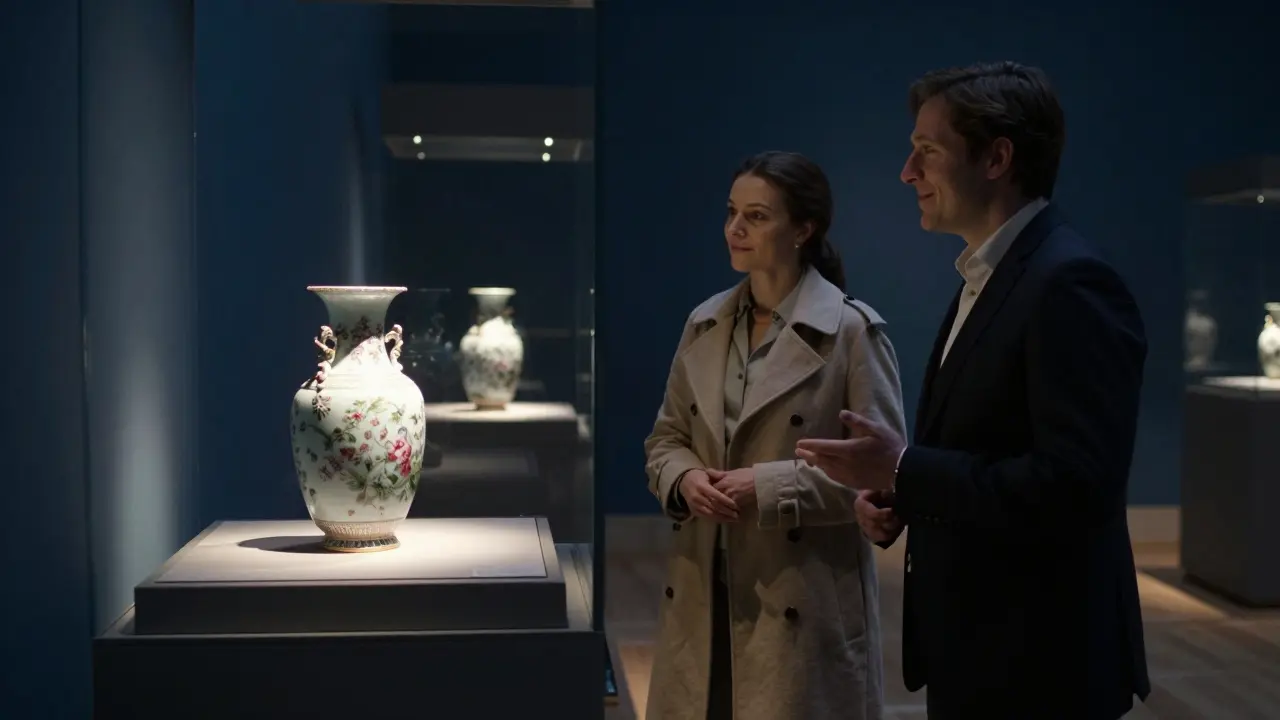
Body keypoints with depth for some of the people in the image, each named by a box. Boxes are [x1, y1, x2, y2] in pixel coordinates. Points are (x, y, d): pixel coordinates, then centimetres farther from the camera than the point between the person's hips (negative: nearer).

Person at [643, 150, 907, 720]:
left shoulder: (852, 330, -9)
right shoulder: (705, 324, 9)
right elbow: (665, 437, 16)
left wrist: (771, 486, -19)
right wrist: (684, 478, -7)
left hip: (804, 602, -5)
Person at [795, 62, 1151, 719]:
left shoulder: (1070, 282, -19)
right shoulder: (987, 278, 11)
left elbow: (1077, 484, -26)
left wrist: (902, 470, -21)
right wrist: (893, 491, 0)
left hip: (1038, 665, -9)